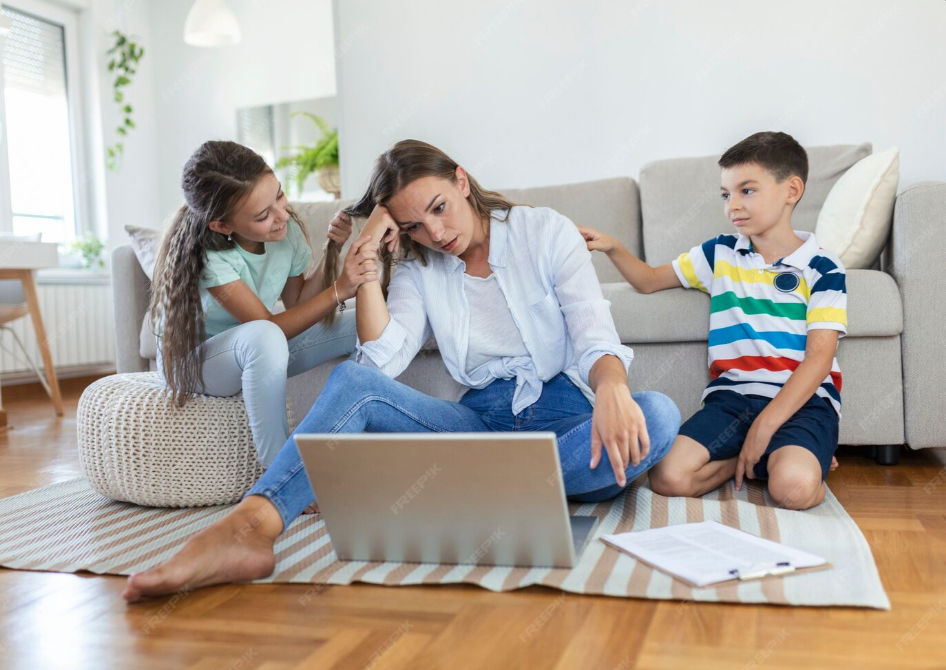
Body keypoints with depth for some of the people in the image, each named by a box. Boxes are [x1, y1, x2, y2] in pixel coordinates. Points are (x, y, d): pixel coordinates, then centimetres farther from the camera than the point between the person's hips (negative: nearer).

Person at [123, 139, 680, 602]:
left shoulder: (546, 232, 1)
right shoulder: (420, 269, 10)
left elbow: (596, 338, -10)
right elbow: (383, 361, -5)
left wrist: (612, 391, -32)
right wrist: (369, 262, -9)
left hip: (565, 418, -1)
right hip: (482, 421, 2)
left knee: (658, 415, -34)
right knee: (354, 381, -22)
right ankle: (249, 526, -44)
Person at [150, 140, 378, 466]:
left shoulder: (287, 229, -14)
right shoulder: (208, 256, -29)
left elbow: (297, 303, -4)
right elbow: (270, 327, -30)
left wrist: (332, 253, -18)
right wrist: (338, 290, -39)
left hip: (259, 354, 6)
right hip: (191, 358, -5)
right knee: (263, 338, -41)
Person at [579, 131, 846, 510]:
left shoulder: (822, 269, 1)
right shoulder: (720, 254, 14)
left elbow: (818, 359, -7)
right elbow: (648, 281, 22)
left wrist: (765, 425, -17)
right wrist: (613, 249, 2)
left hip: (803, 399, -3)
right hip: (732, 394, 4)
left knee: (793, 488, -34)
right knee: (668, 477, -22)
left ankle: (803, 457, 0)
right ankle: (754, 457, 1)